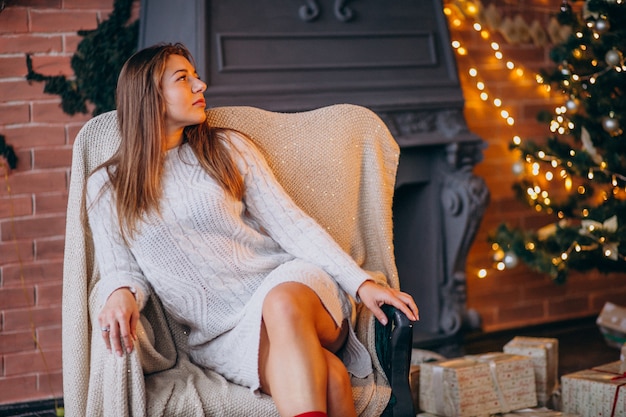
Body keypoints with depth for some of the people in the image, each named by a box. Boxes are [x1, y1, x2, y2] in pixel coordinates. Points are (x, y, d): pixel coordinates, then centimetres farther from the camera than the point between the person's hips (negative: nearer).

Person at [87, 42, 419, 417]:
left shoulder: (227, 148, 11)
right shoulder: (107, 188, 10)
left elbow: (291, 223, 4)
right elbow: (120, 269, 8)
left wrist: (362, 283, -7)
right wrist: (121, 294, -19)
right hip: (223, 337, -2)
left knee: (283, 304, -40)